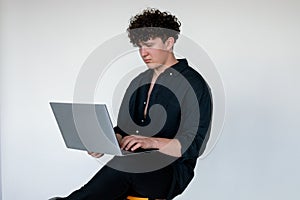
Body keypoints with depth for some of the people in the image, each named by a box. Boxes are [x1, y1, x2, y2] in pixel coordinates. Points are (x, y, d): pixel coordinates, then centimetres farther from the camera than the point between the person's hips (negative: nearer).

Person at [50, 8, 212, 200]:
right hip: (135, 165, 6)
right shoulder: (139, 82, 19)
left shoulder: (193, 84, -5)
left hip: (172, 170, -5)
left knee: (124, 165, -36)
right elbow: (123, 129, 17)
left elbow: (191, 145, -13)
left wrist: (152, 142, -28)